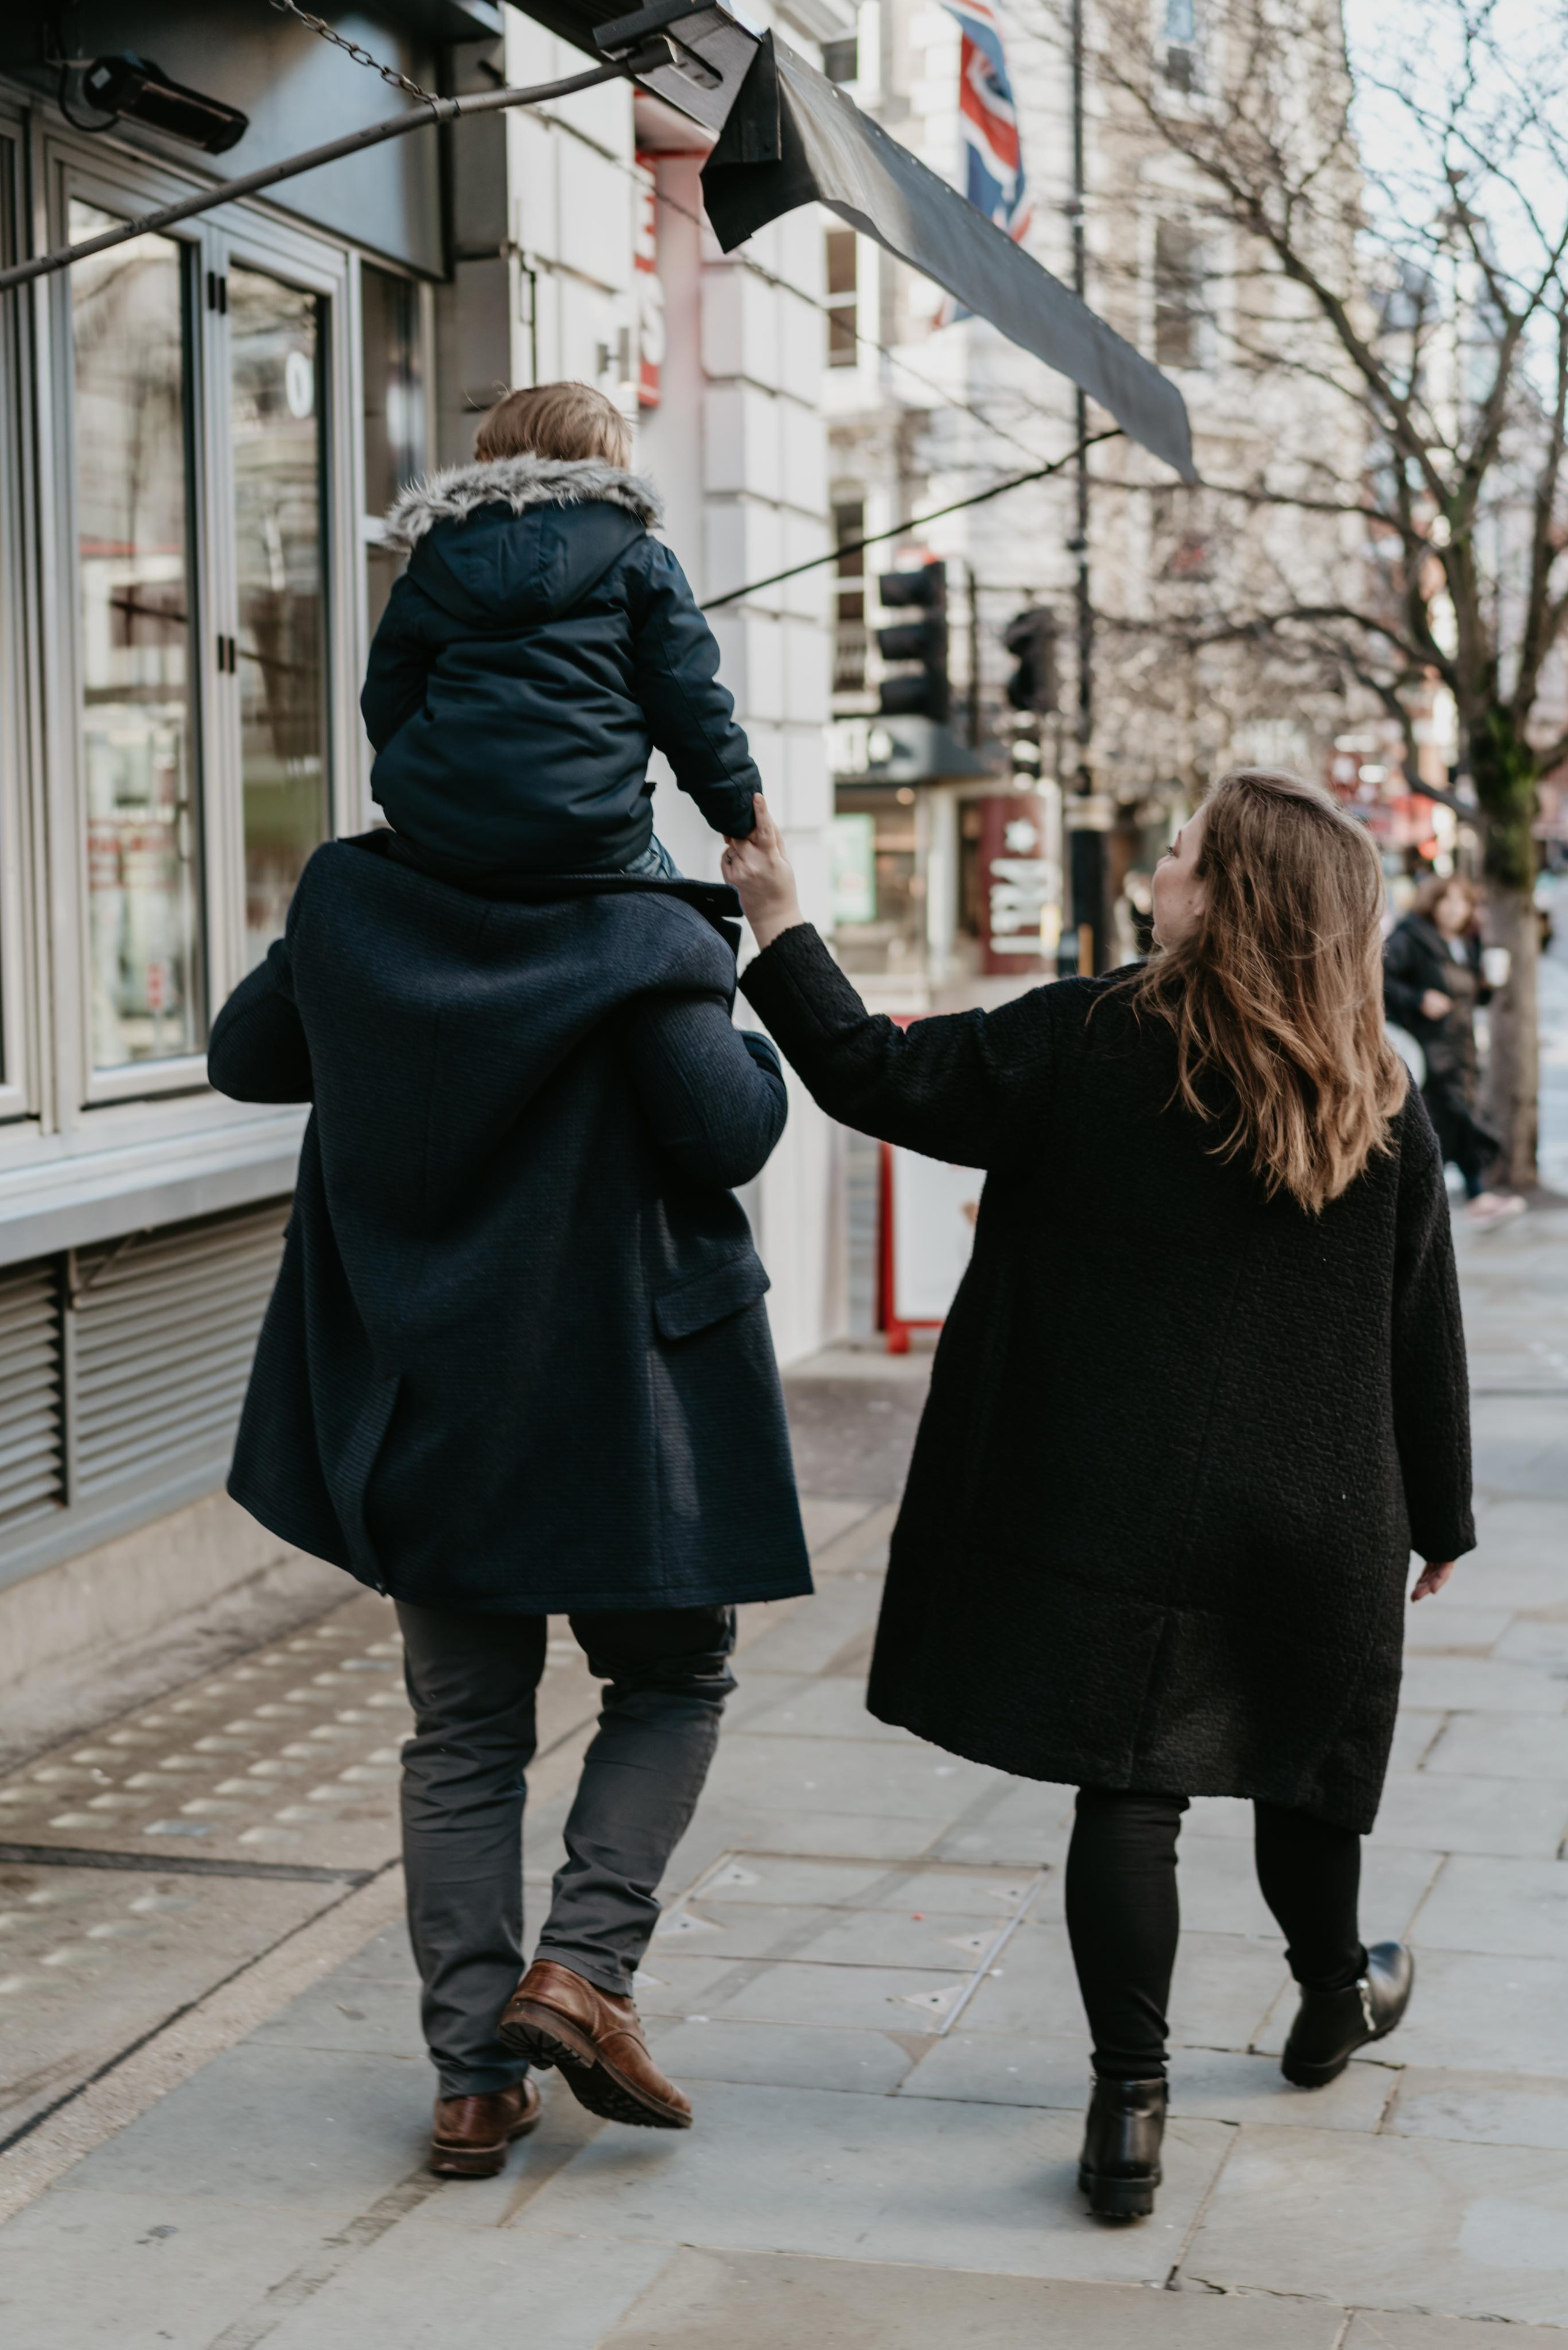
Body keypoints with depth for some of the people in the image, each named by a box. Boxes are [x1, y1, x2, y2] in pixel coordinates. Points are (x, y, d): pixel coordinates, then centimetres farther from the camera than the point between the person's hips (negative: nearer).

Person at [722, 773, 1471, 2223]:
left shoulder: (1085, 1044, -11)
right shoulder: (1381, 1104, -1)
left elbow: (881, 1079, -8)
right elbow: (1425, 1329, 5)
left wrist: (779, 926, 2)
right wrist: (1440, 1511, 15)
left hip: (1119, 1504, -3)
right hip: (1318, 1519, 3)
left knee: (1128, 1787, 1)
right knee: (1304, 1765, 22)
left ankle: (1131, 2103, -2)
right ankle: (1336, 1997, 44)